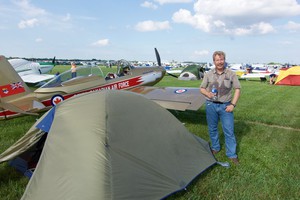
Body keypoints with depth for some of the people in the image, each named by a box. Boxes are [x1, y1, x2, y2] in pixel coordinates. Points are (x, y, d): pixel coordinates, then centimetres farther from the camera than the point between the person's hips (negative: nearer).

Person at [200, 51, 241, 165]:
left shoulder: (231, 74, -2)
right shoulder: (208, 74, 2)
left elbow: (237, 89, 0)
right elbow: (202, 88, 7)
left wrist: (233, 104, -8)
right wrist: (208, 94, -16)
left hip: (225, 106, -1)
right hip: (211, 105, 2)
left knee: (229, 131, 0)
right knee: (212, 129, 13)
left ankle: (232, 154, 13)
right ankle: (215, 148, 34)